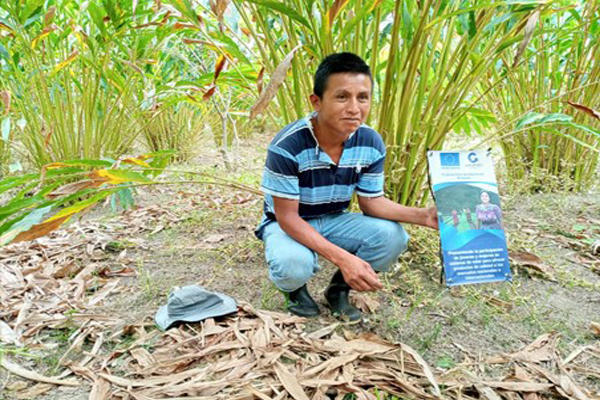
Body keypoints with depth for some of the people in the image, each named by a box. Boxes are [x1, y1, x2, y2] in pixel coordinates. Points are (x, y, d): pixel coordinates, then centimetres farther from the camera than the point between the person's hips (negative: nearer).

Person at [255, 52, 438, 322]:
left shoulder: (371, 143, -13)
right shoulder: (287, 146, -29)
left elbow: (371, 201, -3)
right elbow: (288, 217, -25)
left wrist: (423, 216, -21)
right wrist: (343, 258, -36)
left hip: (334, 221, 5)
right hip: (287, 224, -4)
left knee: (393, 236, -20)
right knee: (294, 265, -37)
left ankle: (338, 289, 8)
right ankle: (294, 289, 5)